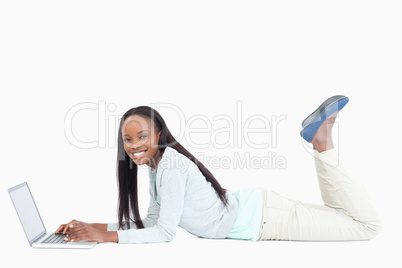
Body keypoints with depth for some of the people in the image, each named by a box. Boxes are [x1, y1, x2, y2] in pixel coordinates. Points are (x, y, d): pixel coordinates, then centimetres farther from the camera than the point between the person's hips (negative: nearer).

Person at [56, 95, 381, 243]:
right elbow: (151, 223, 4)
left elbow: (165, 233, -25)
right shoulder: (156, 165, 2)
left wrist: (105, 236, -25)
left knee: (369, 225, -2)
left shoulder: (172, 164, -26)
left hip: (258, 216, -8)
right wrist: (94, 226, -3)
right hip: (248, 211, 8)